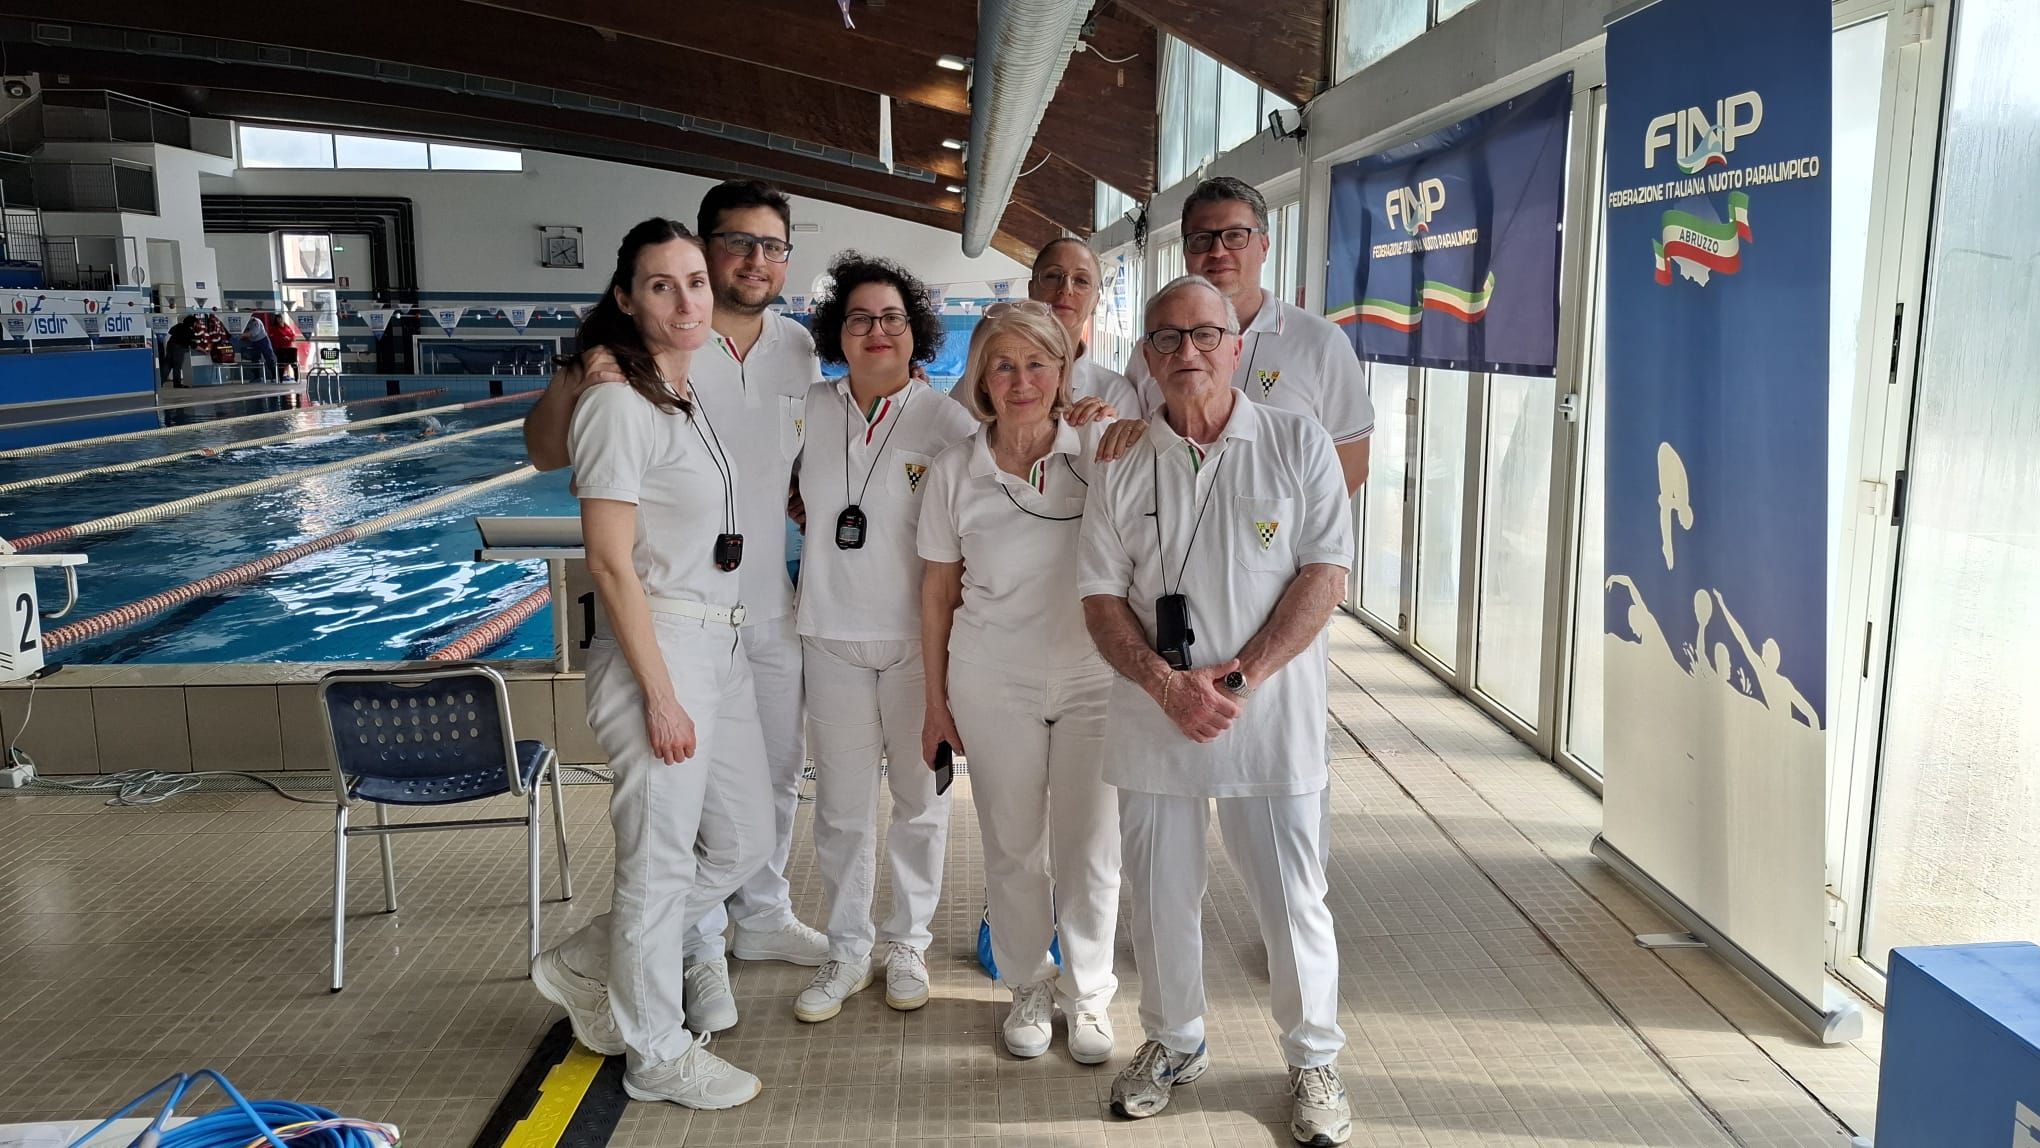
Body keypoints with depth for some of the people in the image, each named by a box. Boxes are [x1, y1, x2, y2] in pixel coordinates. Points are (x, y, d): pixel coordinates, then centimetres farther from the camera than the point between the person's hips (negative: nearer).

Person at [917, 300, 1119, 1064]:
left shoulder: (1099, 454, -7)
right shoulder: (955, 471, -4)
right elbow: (938, 592, 4)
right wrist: (937, 701, 6)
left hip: (1092, 679, 0)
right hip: (994, 685, 1)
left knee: (1089, 847, 9)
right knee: (1012, 845, 12)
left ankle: (1087, 993, 30)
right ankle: (1029, 987, 33)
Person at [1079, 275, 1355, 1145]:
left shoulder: (1298, 445, -1)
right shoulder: (1121, 469, 5)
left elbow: (1324, 574, -6)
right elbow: (1101, 598, 3)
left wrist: (1240, 677, -15)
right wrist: (1167, 684, -13)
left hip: (1269, 715, -2)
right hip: (1151, 715, 2)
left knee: (1292, 897, 6)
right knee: (1161, 894, 13)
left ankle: (1314, 1061, 27)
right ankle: (1173, 1043, 34)